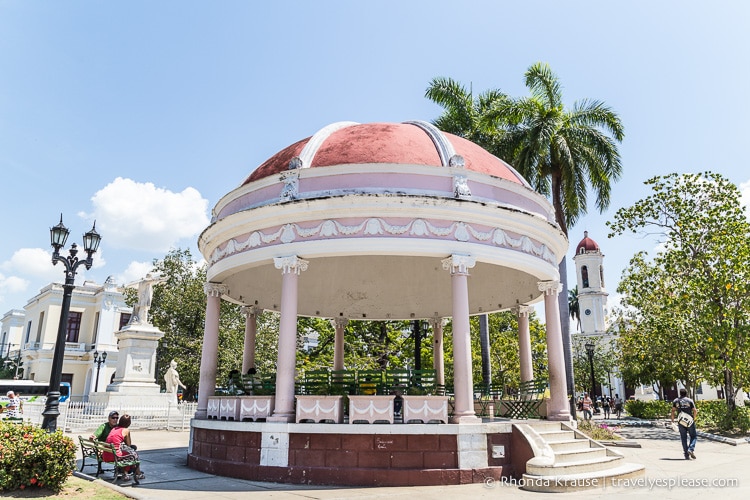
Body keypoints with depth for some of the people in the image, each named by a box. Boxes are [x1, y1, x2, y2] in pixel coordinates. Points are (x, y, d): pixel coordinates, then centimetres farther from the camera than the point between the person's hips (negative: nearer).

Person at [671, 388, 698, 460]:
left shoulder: (675, 401, 7)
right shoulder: (690, 401, 0)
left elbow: (673, 411, 2)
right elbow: (695, 411, -3)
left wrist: (673, 421, 3)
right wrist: (694, 418, 13)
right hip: (690, 422, -2)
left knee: (683, 438, 6)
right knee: (694, 436, 10)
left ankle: (686, 455, 4)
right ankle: (691, 449, -12)